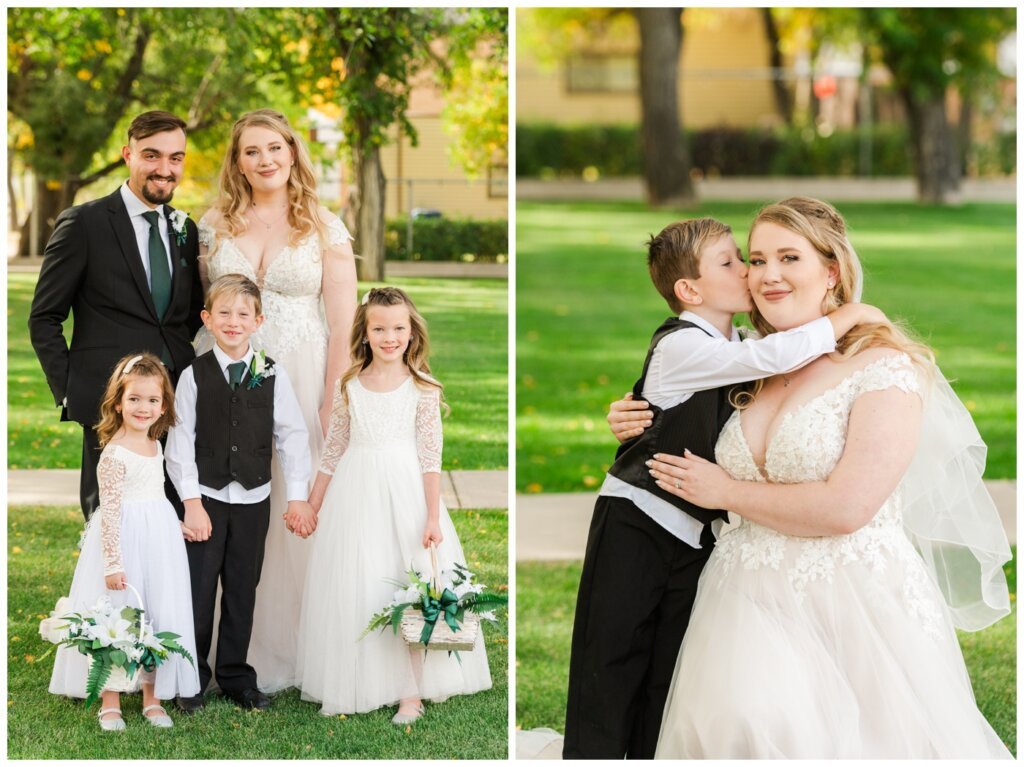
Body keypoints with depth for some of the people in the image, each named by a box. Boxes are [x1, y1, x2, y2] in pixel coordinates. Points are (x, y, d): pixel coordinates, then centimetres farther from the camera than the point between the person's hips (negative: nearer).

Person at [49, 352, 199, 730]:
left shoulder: (155, 446, 7)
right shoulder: (114, 454, -17)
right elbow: (110, 512, -18)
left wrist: (174, 526, 24)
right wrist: (112, 562, -19)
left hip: (159, 542, 7)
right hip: (124, 542, -7)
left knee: (158, 618, 10)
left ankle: (152, 698, 22)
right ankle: (110, 703, 12)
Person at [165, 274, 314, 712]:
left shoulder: (272, 376, 0)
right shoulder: (194, 376, -4)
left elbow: (292, 437, 1)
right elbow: (180, 443, -5)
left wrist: (298, 497, -4)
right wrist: (192, 504, -10)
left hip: (253, 500, 1)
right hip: (206, 499, -1)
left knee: (242, 591, 9)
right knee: (197, 591, 2)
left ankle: (236, 676, 20)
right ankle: (191, 680, 14)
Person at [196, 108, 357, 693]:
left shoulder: (324, 227, 0)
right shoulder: (215, 224, 7)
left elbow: (343, 321, -3)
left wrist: (334, 403, -10)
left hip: (298, 381, -2)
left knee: (297, 509, 0)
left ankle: (292, 649, 13)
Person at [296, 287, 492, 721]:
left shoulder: (423, 388, -4)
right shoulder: (349, 385, 3)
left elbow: (431, 457, -6)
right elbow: (333, 451, 11)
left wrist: (432, 516, -11)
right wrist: (312, 505, 13)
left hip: (404, 493, -2)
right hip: (355, 493, 3)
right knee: (351, 589, 5)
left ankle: (410, 691, 6)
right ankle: (349, 687, 16)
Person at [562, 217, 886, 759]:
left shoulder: (735, 351, 6)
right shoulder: (681, 347, -19)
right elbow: (777, 357, -31)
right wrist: (849, 315, -20)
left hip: (696, 533, 8)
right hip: (635, 526, -8)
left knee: (667, 686, 10)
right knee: (612, 670, -3)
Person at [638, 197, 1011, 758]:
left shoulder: (886, 367, -6)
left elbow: (845, 507, -16)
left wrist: (727, 491, -5)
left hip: (856, 607, -5)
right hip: (753, 604, 5)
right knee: (739, 727, -17)